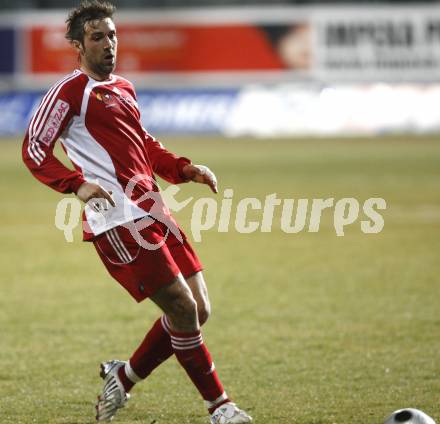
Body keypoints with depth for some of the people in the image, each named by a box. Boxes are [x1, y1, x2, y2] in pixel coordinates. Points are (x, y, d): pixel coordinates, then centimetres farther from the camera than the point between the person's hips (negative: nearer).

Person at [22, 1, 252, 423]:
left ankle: (123, 377, 21)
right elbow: (34, 150, -7)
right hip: (118, 219, -9)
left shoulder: (123, 89, 23)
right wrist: (77, 183, -22)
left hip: (151, 211, 9)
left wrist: (185, 170, 18)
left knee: (197, 311, 6)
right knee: (183, 308, -10)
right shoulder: (70, 91, -3)